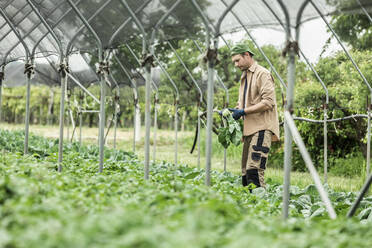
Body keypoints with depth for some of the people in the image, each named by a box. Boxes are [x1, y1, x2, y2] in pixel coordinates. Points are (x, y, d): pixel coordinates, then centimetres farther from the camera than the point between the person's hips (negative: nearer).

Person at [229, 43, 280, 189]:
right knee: (245, 171, 6)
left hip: (261, 128, -9)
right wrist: (233, 111, 10)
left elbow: (268, 102, -15)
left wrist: (244, 111, -15)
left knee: (254, 170, -18)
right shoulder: (244, 77, 24)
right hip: (249, 129, 9)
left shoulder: (262, 74, -5)